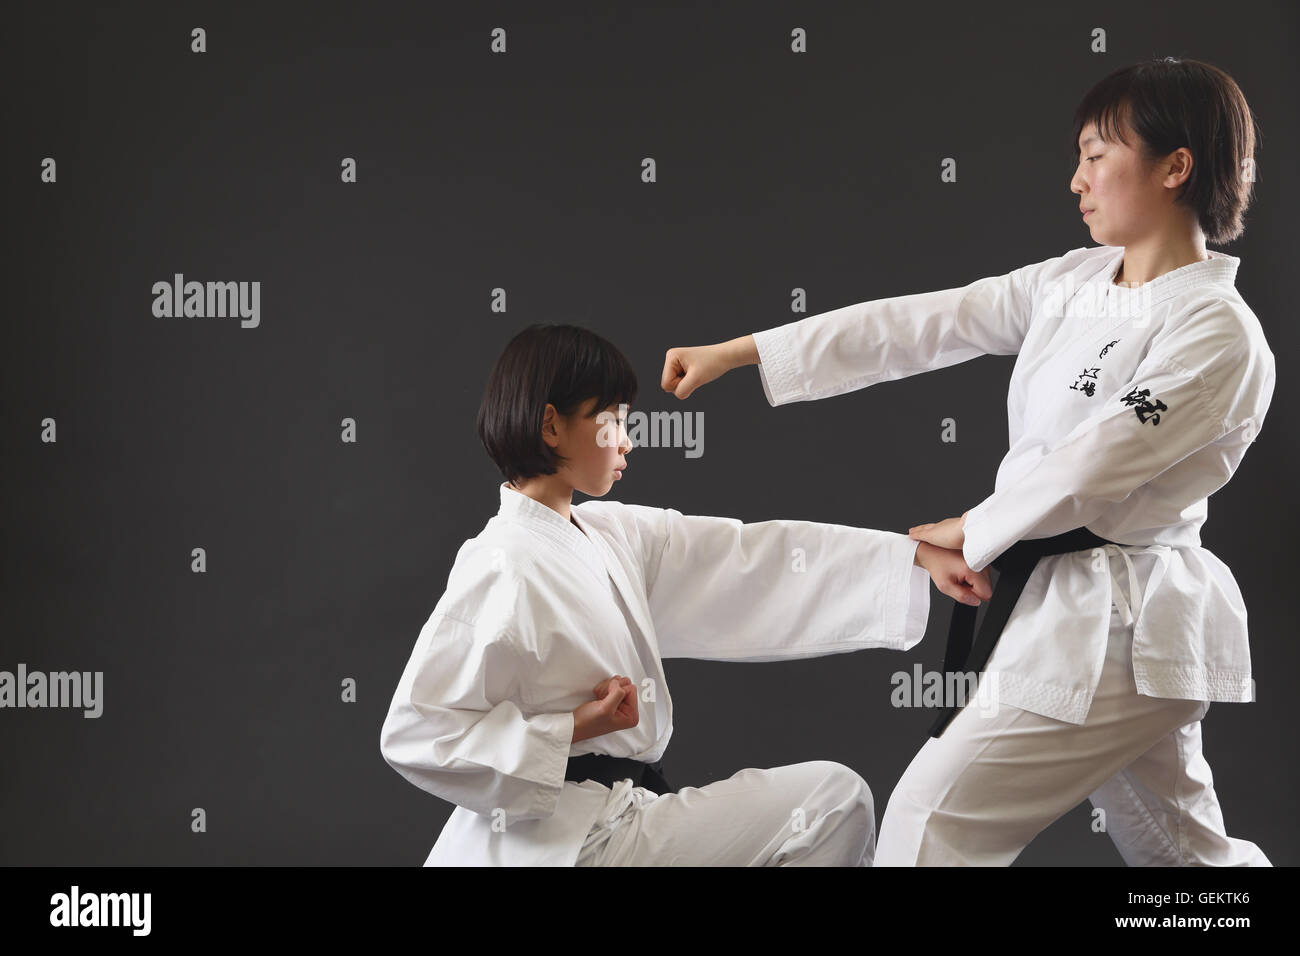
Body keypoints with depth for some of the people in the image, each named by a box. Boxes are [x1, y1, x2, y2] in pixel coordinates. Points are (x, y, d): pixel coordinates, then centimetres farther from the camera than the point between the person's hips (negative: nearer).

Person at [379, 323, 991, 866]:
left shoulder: (610, 535, 10)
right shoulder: (504, 568, -17)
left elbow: (750, 558, 8)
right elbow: (413, 733, -19)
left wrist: (918, 556, 5)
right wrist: (574, 730, -19)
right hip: (578, 838, -9)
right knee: (833, 800, -5)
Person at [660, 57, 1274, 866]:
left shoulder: (1219, 336, -18)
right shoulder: (1072, 284, 5)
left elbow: (1089, 467, -20)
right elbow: (916, 326, 4)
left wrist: (972, 532, -5)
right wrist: (736, 353, 2)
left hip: (1115, 631, -8)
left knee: (934, 819, -8)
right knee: (1179, 848, 20)